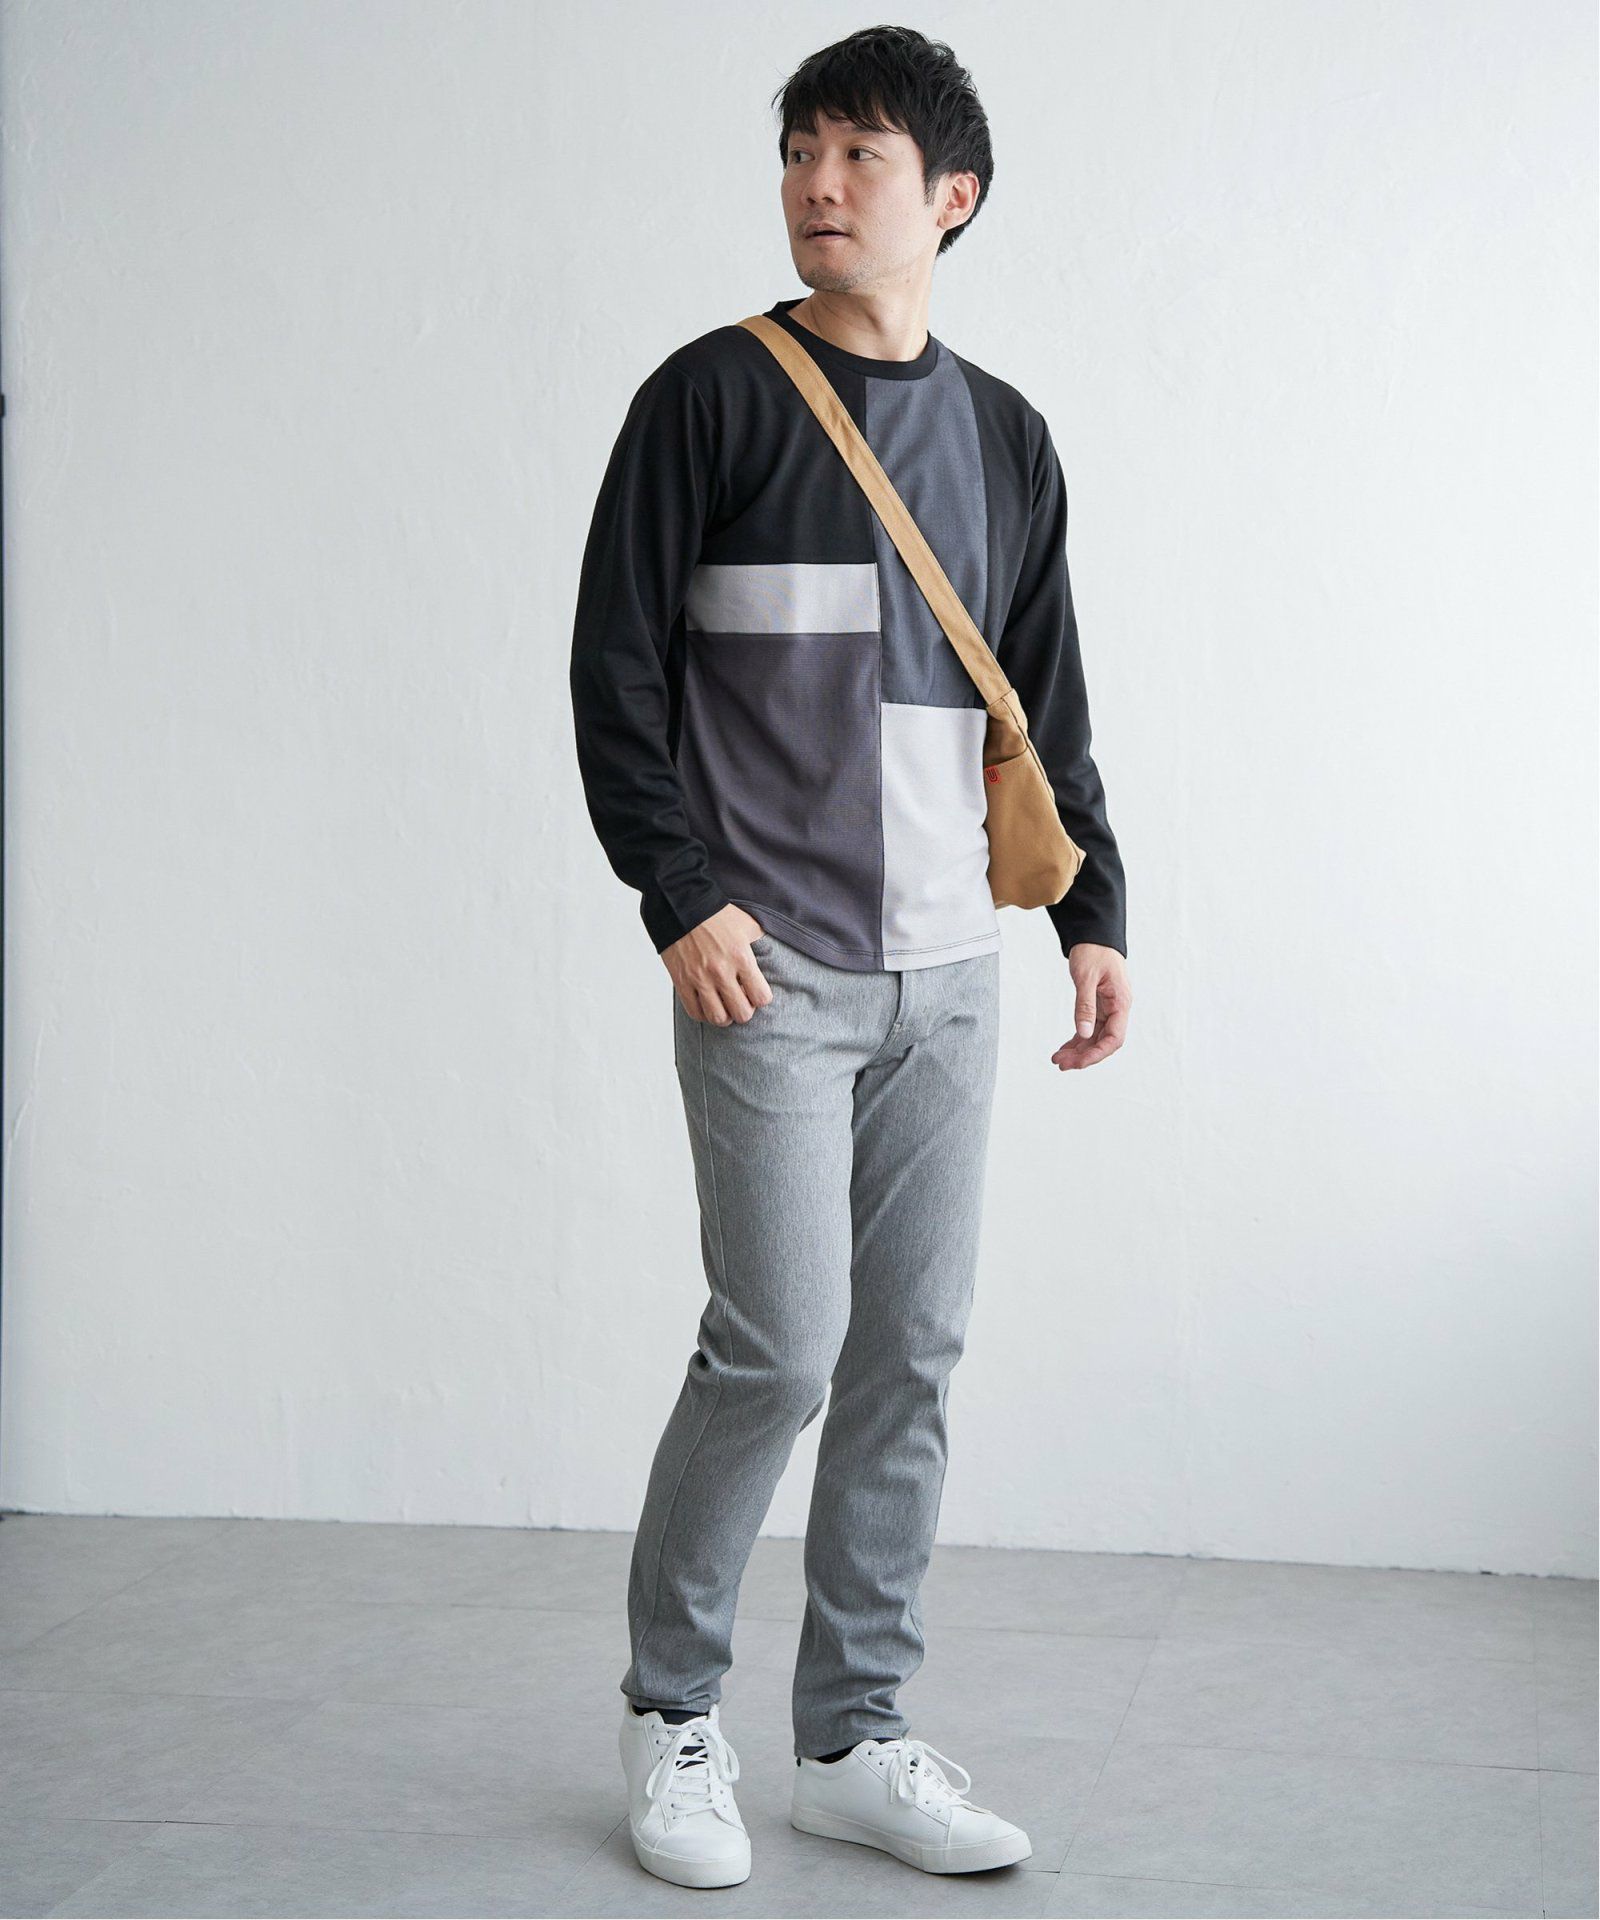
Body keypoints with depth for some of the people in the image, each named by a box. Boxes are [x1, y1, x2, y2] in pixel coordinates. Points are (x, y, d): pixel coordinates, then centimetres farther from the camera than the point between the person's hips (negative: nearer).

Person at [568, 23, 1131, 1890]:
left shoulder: (1005, 437, 13)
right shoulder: (714, 398, -1)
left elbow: (1049, 702, 17)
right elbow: (616, 663, -3)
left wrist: (1091, 909, 9)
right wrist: (679, 893, -12)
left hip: (947, 970, 5)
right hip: (770, 965, -5)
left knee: (913, 1355, 6)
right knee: (782, 1342, -9)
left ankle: (854, 1738, 18)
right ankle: (670, 1714, 12)